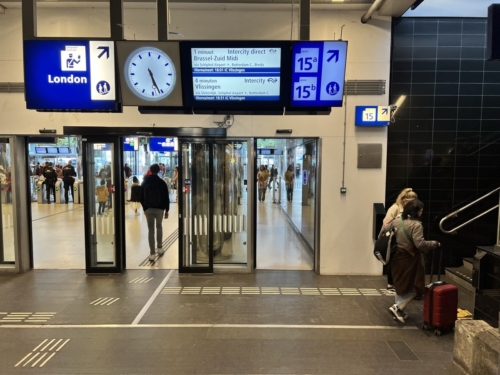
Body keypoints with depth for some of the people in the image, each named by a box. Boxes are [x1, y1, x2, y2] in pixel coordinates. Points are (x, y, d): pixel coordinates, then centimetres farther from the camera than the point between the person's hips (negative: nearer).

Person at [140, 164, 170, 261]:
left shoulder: (144, 182, -1)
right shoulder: (162, 183, -7)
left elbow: (141, 197, 5)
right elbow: (166, 198, -5)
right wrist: (167, 210, 4)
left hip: (148, 209, 1)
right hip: (159, 209, -1)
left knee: (150, 230, 5)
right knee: (159, 227, 21)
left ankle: (152, 253, 5)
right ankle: (160, 248, 22)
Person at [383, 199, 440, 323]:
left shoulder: (396, 221, 3)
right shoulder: (416, 225, -18)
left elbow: (384, 232, 10)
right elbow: (419, 244, -24)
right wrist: (434, 244, -9)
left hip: (396, 257, 7)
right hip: (409, 259, -7)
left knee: (400, 285, 20)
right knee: (414, 286, 9)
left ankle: (399, 312, 27)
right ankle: (397, 307, -1)